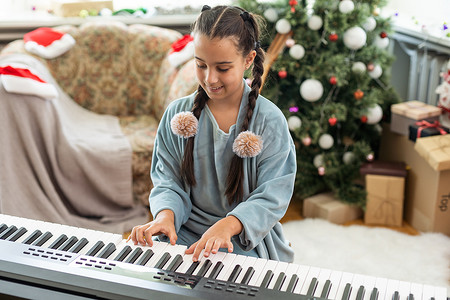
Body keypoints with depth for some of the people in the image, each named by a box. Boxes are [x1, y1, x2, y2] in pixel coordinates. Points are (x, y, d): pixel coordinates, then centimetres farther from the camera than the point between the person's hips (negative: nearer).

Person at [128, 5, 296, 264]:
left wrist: (228, 225, -28)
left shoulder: (269, 120, -8)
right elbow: (168, 182, 3)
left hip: (247, 241, -2)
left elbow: (272, 197, -11)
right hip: (184, 234, 2)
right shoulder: (177, 114, 2)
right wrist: (165, 214, -19)